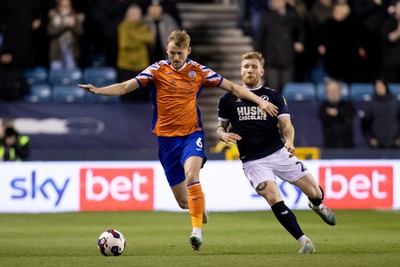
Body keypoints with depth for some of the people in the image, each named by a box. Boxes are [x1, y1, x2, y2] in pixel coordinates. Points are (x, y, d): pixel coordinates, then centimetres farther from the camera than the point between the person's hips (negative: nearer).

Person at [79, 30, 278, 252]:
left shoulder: (199, 71, 1)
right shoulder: (157, 70, -3)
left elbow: (233, 87, 8)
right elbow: (125, 87, -9)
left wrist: (260, 101, 3)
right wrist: (97, 90, -23)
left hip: (192, 134, -1)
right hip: (166, 138, 1)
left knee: (191, 175, -32)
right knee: (184, 202, 4)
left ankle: (197, 231, -30)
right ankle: (200, 205, 41)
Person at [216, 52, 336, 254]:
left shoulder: (274, 96, 6)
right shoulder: (228, 99, 7)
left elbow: (285, 124, -4)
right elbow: (220, 126, 15)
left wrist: (289, 141, -26)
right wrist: (224, 135, -9)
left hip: (279, 153, 1)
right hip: (252, 161, -1)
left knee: (315, 193, 1)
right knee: (273, 198, -24)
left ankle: (317, 206, 41)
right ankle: (304, 242, -15)